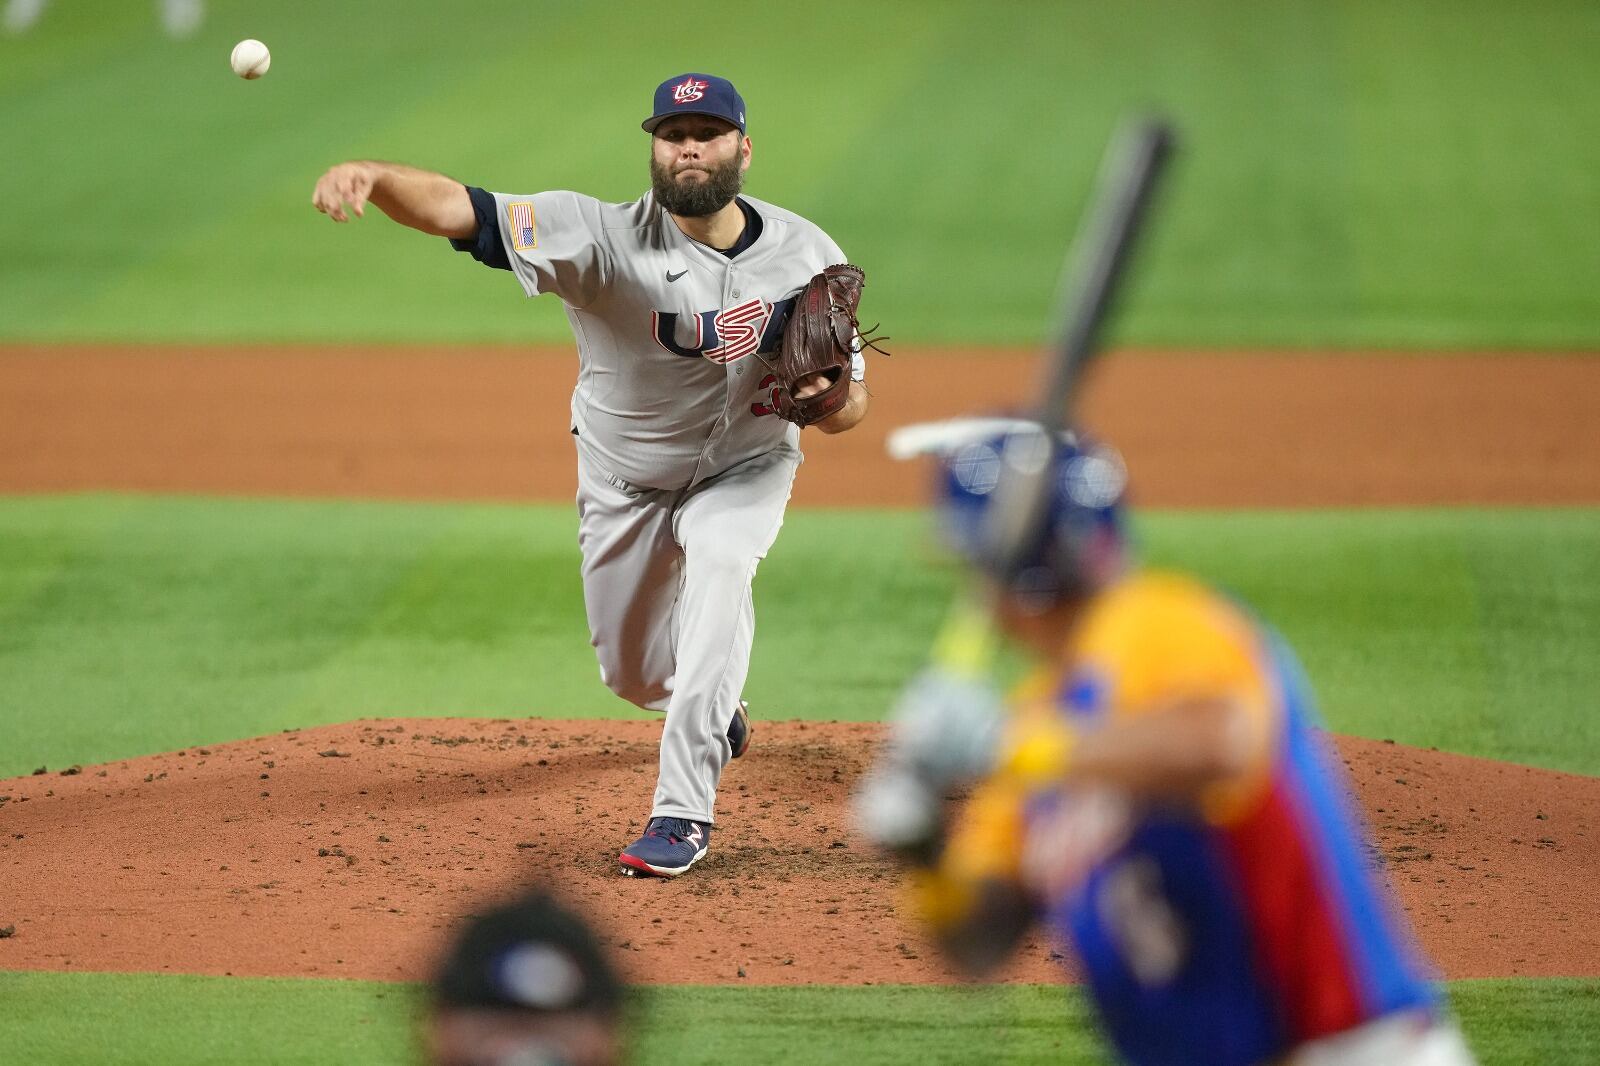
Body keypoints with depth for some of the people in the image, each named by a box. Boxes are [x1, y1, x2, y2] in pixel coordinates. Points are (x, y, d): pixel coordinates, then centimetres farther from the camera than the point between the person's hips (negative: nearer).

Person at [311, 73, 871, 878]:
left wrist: (828, 393, -38)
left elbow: (850, 411, -12)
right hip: (626, 481, 1)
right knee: (631, 675, 13)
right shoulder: (605, 238, -29)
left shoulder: (806, 256, -20)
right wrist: (370, 174, -63)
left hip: (746, 465, -1)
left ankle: (684, 812, -29)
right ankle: (718, 709, 53)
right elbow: (454, 208, -42)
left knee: (717, 563, -33)